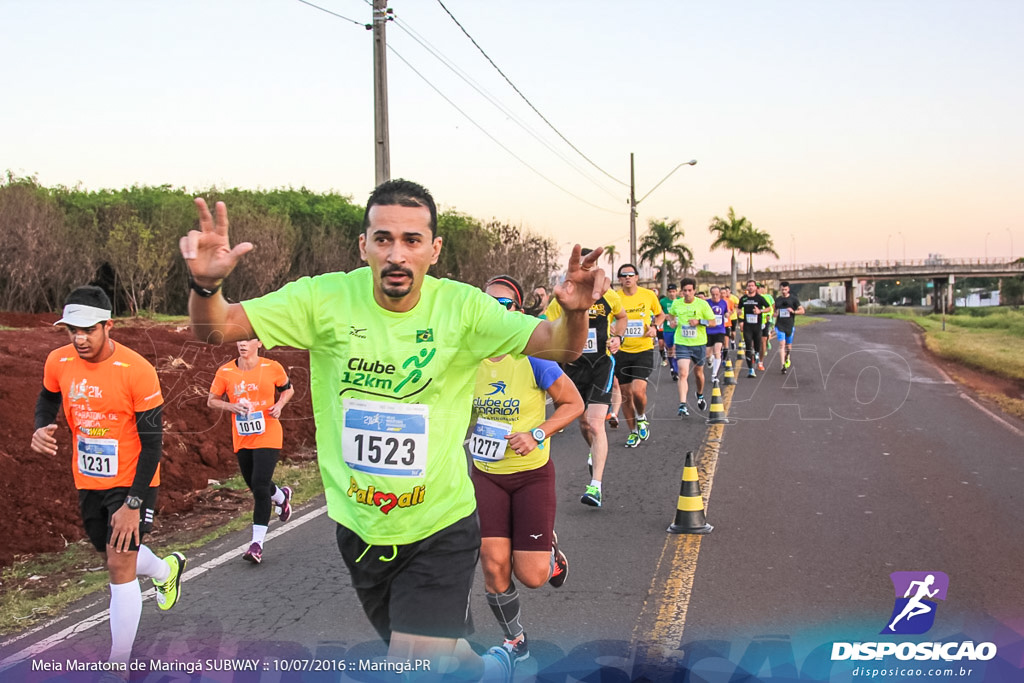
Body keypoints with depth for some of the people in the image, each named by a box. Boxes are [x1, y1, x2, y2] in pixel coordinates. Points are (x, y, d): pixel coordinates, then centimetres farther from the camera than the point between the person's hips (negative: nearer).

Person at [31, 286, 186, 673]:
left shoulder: (137, 371, -23)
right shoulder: (58, 363, -8)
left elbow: (152, 443, -17)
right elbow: (48, 400, 15)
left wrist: (133, 504, -20)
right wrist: (40, 429, -10)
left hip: (131, 482, -6)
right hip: (88, 482, 6)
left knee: (120, 567, -8)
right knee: (113, 558, 22)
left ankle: (118, 666, 3)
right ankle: (166, 570, 55)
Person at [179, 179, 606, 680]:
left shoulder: (462, 308, -14)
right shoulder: (325, 299, -13)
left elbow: (559, 346, -18)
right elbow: (215, 330, -15)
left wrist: (574, 313, -42)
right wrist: (206, 284, -37)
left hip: (440, 528, -2)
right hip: (359, 526, 3)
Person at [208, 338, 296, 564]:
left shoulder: (272, 368, -6)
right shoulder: (225, 372, -4)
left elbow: (288, 389, 12)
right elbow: (212, 400, 6)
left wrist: (279, 405, -8)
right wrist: (231, 406, -13)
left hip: (268, 437, -3)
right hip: (242, 440, 4)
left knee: (260, 487, -13)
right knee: (256, 486, 17)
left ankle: (257, 543, -8)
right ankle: (282, 495, 53)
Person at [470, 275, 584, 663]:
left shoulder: (533, 357, -16)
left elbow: (573, 403, -9)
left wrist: (537, 434, -20)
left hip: (532, 474, -3)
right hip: (486, 474, 3)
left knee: (531, 576, -4)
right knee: (494, 566, -3)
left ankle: (550, 548, 34)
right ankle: (514, 641, 23)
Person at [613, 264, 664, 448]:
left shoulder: (648, 295, -2)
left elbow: (660, 314, 15)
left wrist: (654, 326, -4)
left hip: (644, 350, -1)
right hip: (622, 351, 2)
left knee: (638, 390, -18)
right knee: (625, 394, 7)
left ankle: (641, 418, 14)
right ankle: (633, 432, 26)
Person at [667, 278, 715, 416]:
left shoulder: (702, 304, -7)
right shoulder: (676, 303, 0)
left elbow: (713, 322, -3)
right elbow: (670, 315, 21)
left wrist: (699, 321, -20)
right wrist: (671, 321, -1)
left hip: (698, 344, 0)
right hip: (682, 343, 0)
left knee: (698, 372, 18)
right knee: (683, 373, -16)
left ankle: (700, 396, 47)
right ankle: (683, 405, -21)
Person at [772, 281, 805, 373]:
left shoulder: (793, 299, 1)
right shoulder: (777, 300, 10)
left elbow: (802, 311, 0)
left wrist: (793, 311, -18)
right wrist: (775, 314, 0)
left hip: (790, 326, -1)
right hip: (779, 326, 1)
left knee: (788, 346, 10)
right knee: (782, 344, -12)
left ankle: (787, 358, 42)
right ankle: (783, 366, -17)